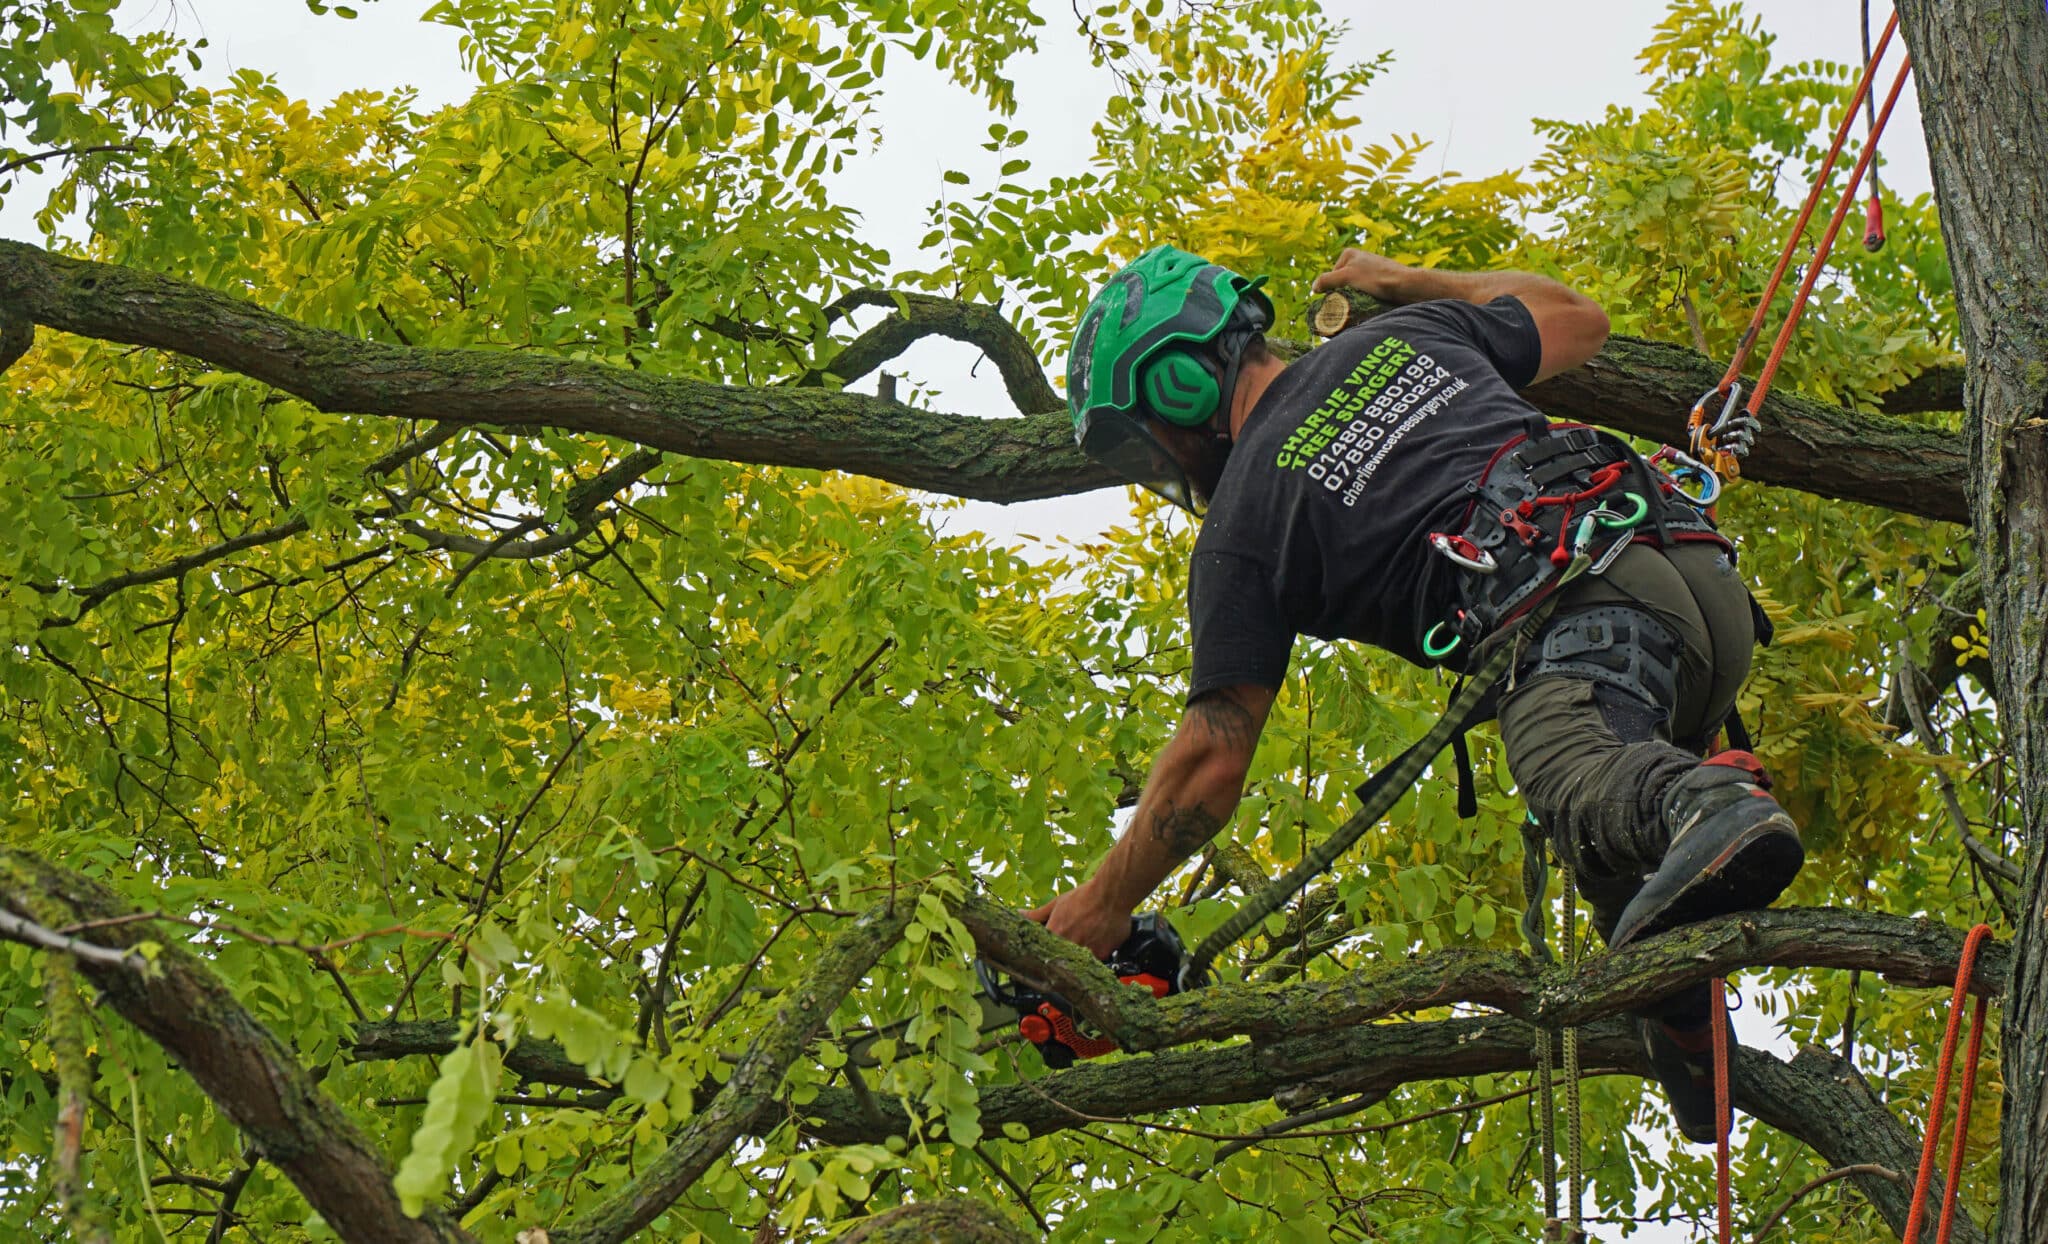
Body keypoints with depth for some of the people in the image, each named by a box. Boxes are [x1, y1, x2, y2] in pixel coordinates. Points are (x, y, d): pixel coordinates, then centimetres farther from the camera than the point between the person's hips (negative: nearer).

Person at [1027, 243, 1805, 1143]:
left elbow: (1212, 758, 9)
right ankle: (1686, 1032, 0)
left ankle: (1712, 809, -66)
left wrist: (1100, 907, 21)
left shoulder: (1241, 529, 12)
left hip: (1578, 607, -7)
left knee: (1575, 778, -31)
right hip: (1707, 573, 7)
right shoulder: (1409, 336, 29)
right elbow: (1579, 319, 46)